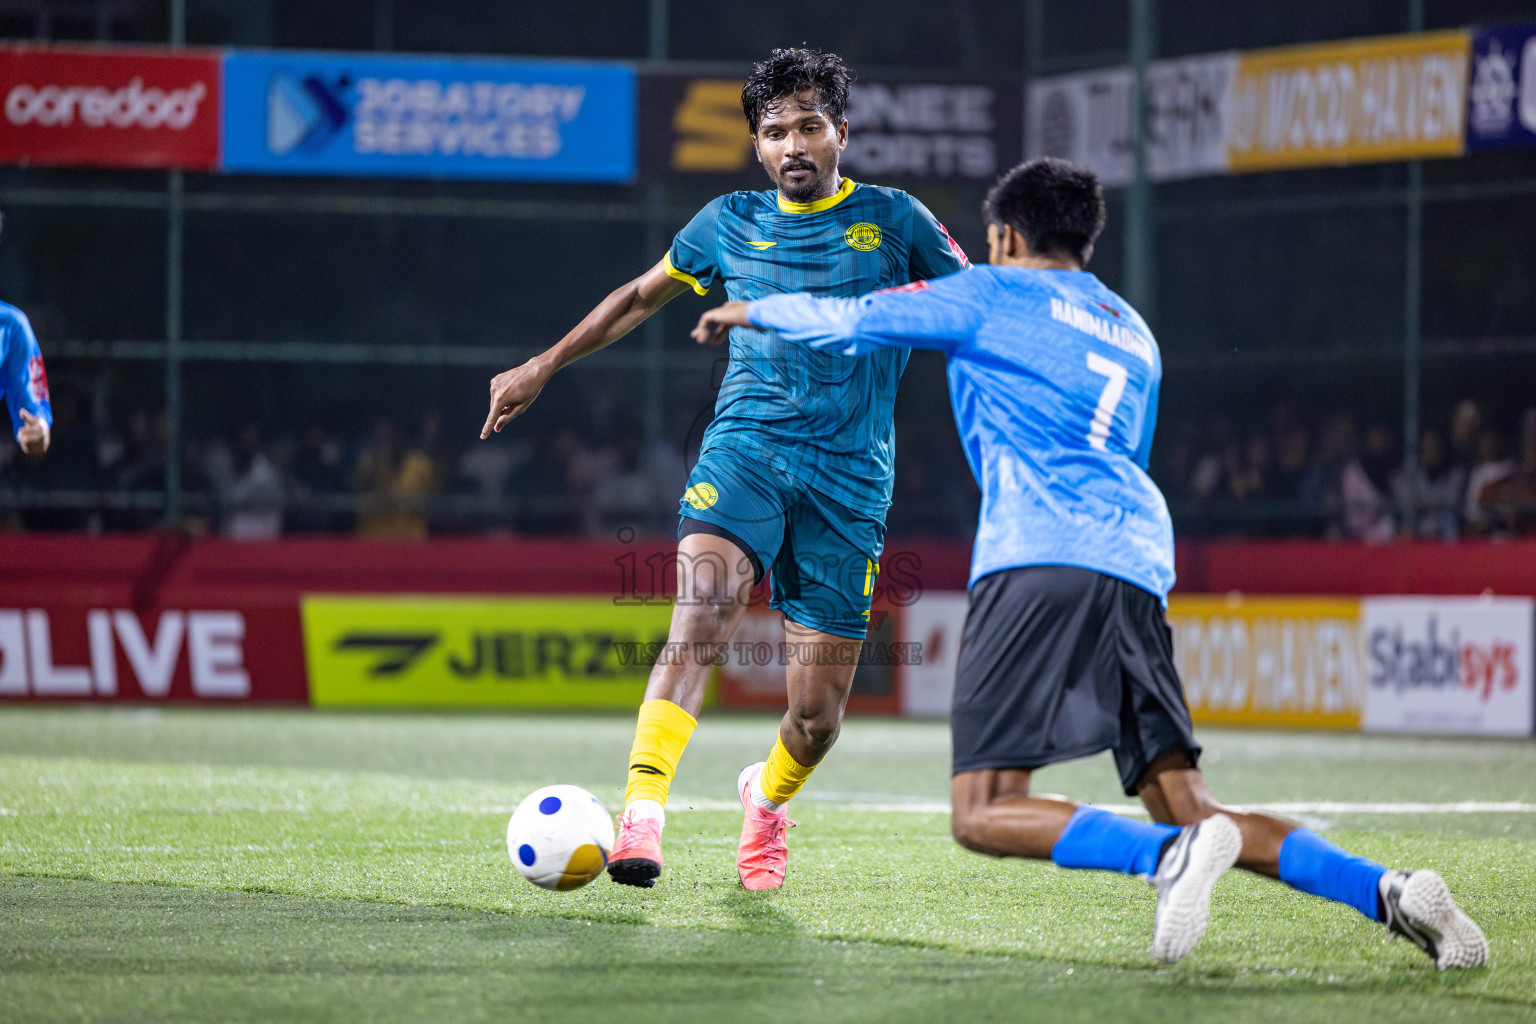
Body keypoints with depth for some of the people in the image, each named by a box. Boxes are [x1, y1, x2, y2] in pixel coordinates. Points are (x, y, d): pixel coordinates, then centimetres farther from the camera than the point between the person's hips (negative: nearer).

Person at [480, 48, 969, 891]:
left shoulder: (892, 220, 5)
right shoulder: (732, 224, 11)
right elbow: (642, 296, 26)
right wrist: (542, 368, 26)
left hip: (850, 474, 0)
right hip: (745, 443, 1)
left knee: (816, 715, -1)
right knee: (701, 609, -30)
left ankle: (767, 797, 35)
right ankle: (641, 813, -39)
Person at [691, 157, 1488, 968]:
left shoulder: (993, 296, 11)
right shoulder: (1134, 335, 29)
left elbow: (846, 322, 14)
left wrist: (750, 310, 34)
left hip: (1036, 565, -6)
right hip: (1139, 572, 6)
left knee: (984, 815, -10)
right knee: (1185, 809, 4)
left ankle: (1172, 855, -34)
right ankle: (1387, 891, -15)